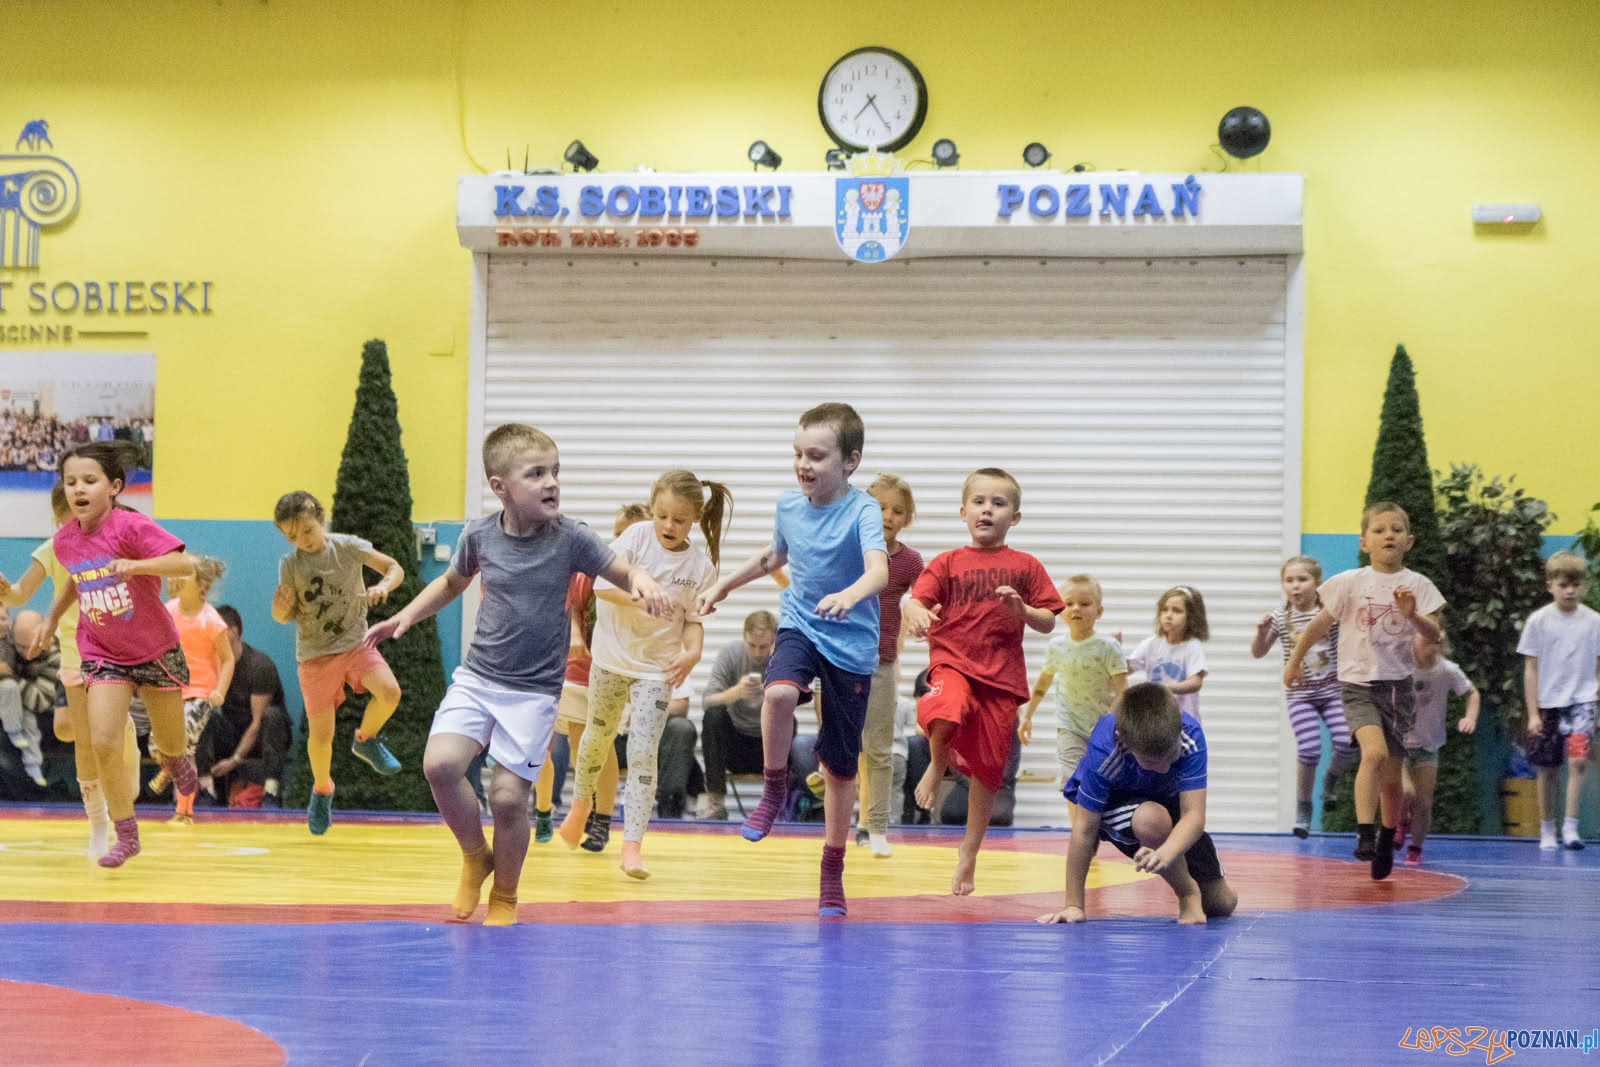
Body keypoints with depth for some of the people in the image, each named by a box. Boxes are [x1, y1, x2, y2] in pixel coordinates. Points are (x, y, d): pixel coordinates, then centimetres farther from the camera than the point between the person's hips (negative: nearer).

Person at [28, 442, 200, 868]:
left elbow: (185, 564, -32)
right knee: (103, 741, -16)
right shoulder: (65, 540, -4)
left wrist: (136, 564, -44)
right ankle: (126, 836, -2)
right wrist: (52, 617, 18)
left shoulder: (131, 527, -22)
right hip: (103, 653, 3)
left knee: (169, 745, 12)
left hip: (155, 651, -3)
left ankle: (175, 760, 53)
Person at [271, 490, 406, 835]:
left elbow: (395, 568, -6)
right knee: (320, 734, -1)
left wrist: (383, 586, -28)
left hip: (356, 642, 0)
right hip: (315, 654, 0)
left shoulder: (348, 547, -7)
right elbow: (283, 617, 0)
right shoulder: (290, 565, -5)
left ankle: (366, 740, 4)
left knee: (389, 692, -26)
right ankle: (322, 790, 28)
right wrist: (282, 608, -25)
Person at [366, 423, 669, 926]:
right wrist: (405, 616, 9)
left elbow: (624, 573, 0)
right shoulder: (479, 536, -2)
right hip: (477, 677, 2)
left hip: (535, 691, -2)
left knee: (508, 796, -7)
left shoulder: (571, 538, -9)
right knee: (440, 763, -19)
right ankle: (476, 857, 8)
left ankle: (504, 896, 18)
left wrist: (643, 582, -23)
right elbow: (452, 582, 18)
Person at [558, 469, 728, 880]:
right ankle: (582, 800, 48)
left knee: (643, 753, -11)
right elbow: (601, 584, -21)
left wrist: (693, 651, -21)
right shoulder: (636, 537, -15)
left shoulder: (701, 564, -10)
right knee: (599, 734, 19)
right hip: (612, 656, 1)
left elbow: (693, 619, -2)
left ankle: (632, 845, -8)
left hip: (657, 666, -1)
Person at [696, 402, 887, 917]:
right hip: (799, 627, 3)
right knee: (779, 693, -34)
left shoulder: (863, 511, -16)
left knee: (841, 766, 5)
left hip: (851, 645, -3)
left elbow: (879, 570, -34)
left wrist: (849, 595, -55)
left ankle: (833, 871, 22)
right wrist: (724, 586, 28)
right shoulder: (788, 506, 1)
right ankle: (774, 789, -8)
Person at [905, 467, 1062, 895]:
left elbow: (1048, 623, 7)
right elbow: (916, 601, -4)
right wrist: (917, 614, -28)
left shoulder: (1025, 567, 8)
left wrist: (1023, 611, -15)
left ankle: (968, 855, 25)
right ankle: (937, 765, -2)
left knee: (987, 770, 5)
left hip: (1002, 678, 2)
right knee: (943, 714, -37)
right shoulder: (948, 563, 7)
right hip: (952, 665, -2)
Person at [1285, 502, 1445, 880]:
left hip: (1398, 685, 2)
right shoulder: (1350, 584, -2)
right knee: (1375, 751, -28)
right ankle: (1364, 834, -25)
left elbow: (1434, 636, -9)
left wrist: (1413, 616, -27)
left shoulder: (1417, 586, 0)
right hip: (1358, 684, -2)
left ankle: (1387, 844, 30)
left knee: (1391, 777, 9)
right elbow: (1320, 625, 10)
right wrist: (1295, 661, 17)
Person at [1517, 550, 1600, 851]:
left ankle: (1570, 827, -14)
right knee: (1547, 770, 7)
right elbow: (1531, 669, 1)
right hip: (1548, 703, 0)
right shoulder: (1539, 621, -1)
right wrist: (1533, 713, -3)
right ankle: (1547, 831, 20)